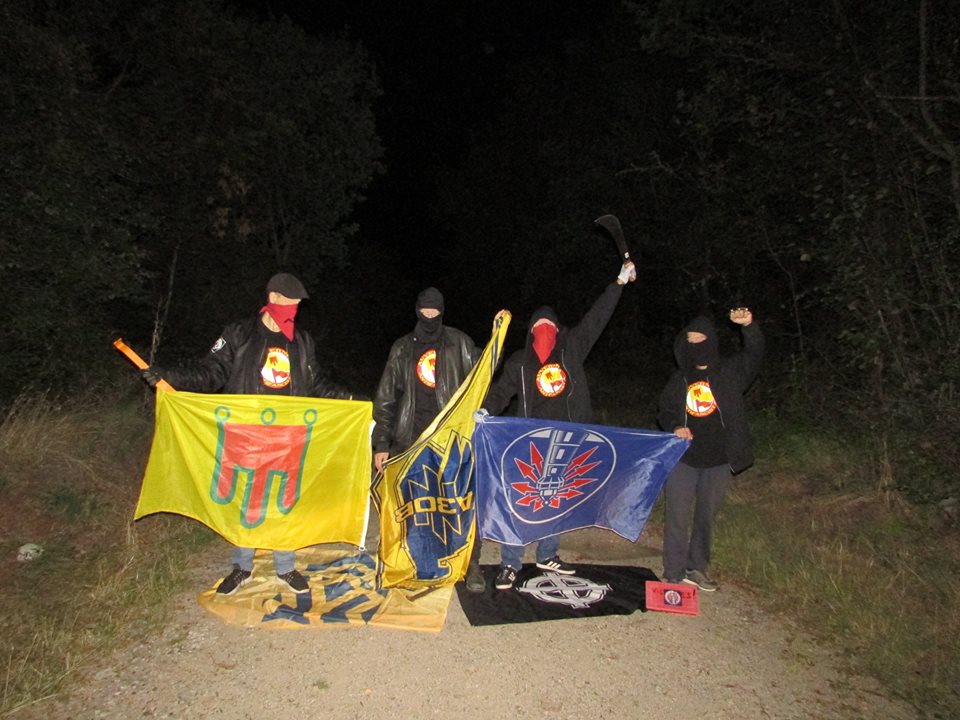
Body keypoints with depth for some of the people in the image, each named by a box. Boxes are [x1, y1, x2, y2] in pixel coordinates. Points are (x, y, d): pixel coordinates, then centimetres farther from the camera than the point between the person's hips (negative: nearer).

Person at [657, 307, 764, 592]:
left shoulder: (730, 372, 3)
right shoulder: (679, 379, 8)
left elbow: (754, 354, -13)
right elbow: (664, 413, 13)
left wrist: (749, 327, -32)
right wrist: (674, 427, -9)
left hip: (718, 462, 0)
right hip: (682, 460, 0)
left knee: (706, 517, 13)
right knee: (678, 518, 2)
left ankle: (697, 568, 30)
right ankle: (674, 575, 11)